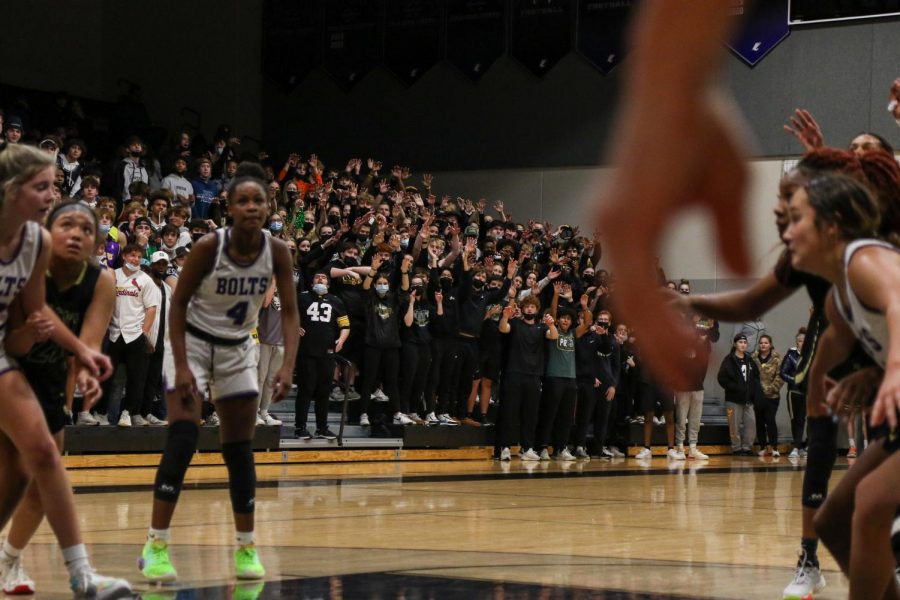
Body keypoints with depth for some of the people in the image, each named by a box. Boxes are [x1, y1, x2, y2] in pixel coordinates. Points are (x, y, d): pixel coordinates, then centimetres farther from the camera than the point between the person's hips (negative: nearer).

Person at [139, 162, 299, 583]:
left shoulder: (276, 252, -13)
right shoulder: (209, 247, -22)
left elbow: (290, 313, -10)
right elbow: (178, 303, -16)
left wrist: (287, 366, -24)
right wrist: (181, 367, -23)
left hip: (238, 351, 4)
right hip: (194, 343, -4)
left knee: (240, 449, 4)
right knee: (182, 438, -17)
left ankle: (246, 547, 15)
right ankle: (156, 545, -14)